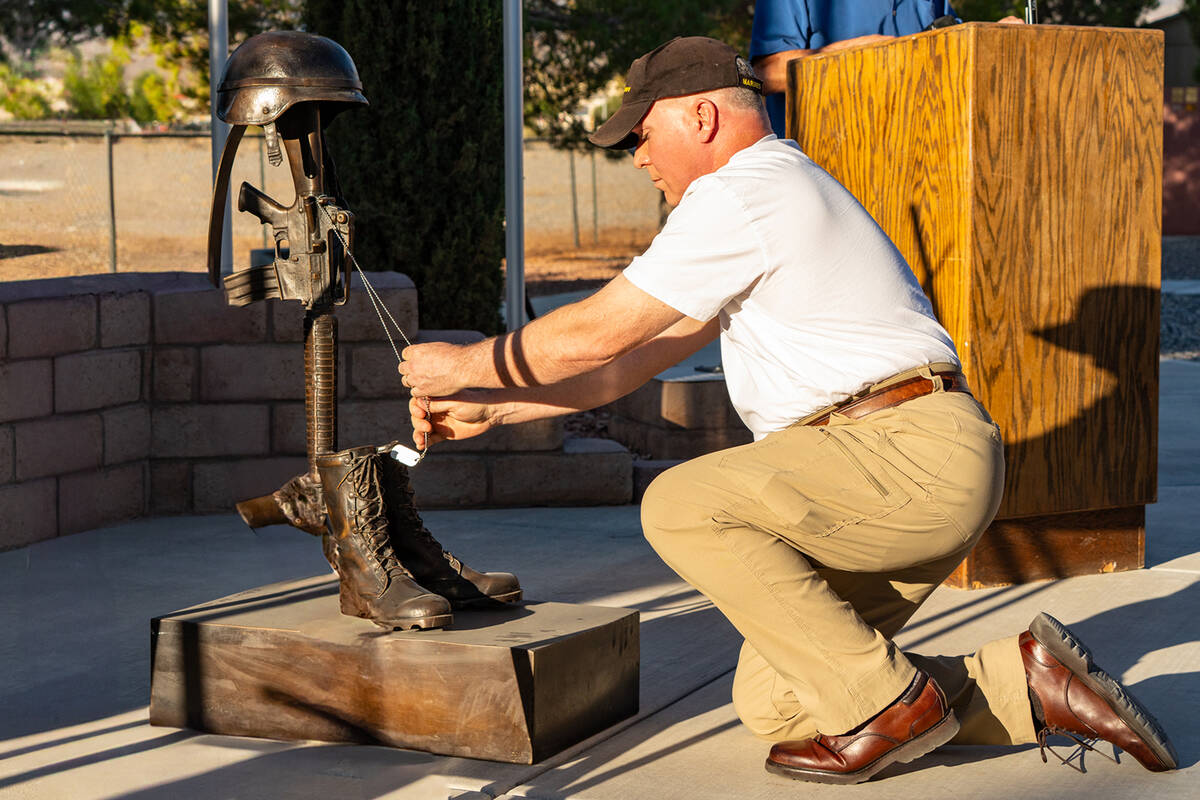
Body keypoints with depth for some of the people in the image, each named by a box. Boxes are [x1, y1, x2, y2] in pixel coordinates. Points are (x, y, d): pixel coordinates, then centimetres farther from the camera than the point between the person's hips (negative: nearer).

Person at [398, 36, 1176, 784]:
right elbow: (645, 355, 25)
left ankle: (889, 705, -13)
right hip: (921, 471, 10)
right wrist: (491, 409, 22)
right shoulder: (775, 193, 24)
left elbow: (597, 333, -9)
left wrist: (466, 364, 7)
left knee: (681, 505, -20)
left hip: (906, 454, -10)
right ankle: (1020, 680, 8)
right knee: (770, 702, 4)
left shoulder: (737, 195, -9)